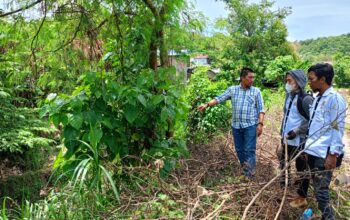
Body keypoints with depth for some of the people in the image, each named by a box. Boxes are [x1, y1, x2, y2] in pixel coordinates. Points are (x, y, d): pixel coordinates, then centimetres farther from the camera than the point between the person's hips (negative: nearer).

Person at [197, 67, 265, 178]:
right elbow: (219, 99, 2)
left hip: (250, 125, -3)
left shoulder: (256, 91, 2)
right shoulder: (232, 89, 6)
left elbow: (261, 109, 0)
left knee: (249, 150, -6)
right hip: (236, 125, 3)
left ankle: (249, 175, -1)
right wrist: (207, 104, -12)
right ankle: (246, 170, 24)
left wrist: (260, 124, -11)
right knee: (239, 150, 10)